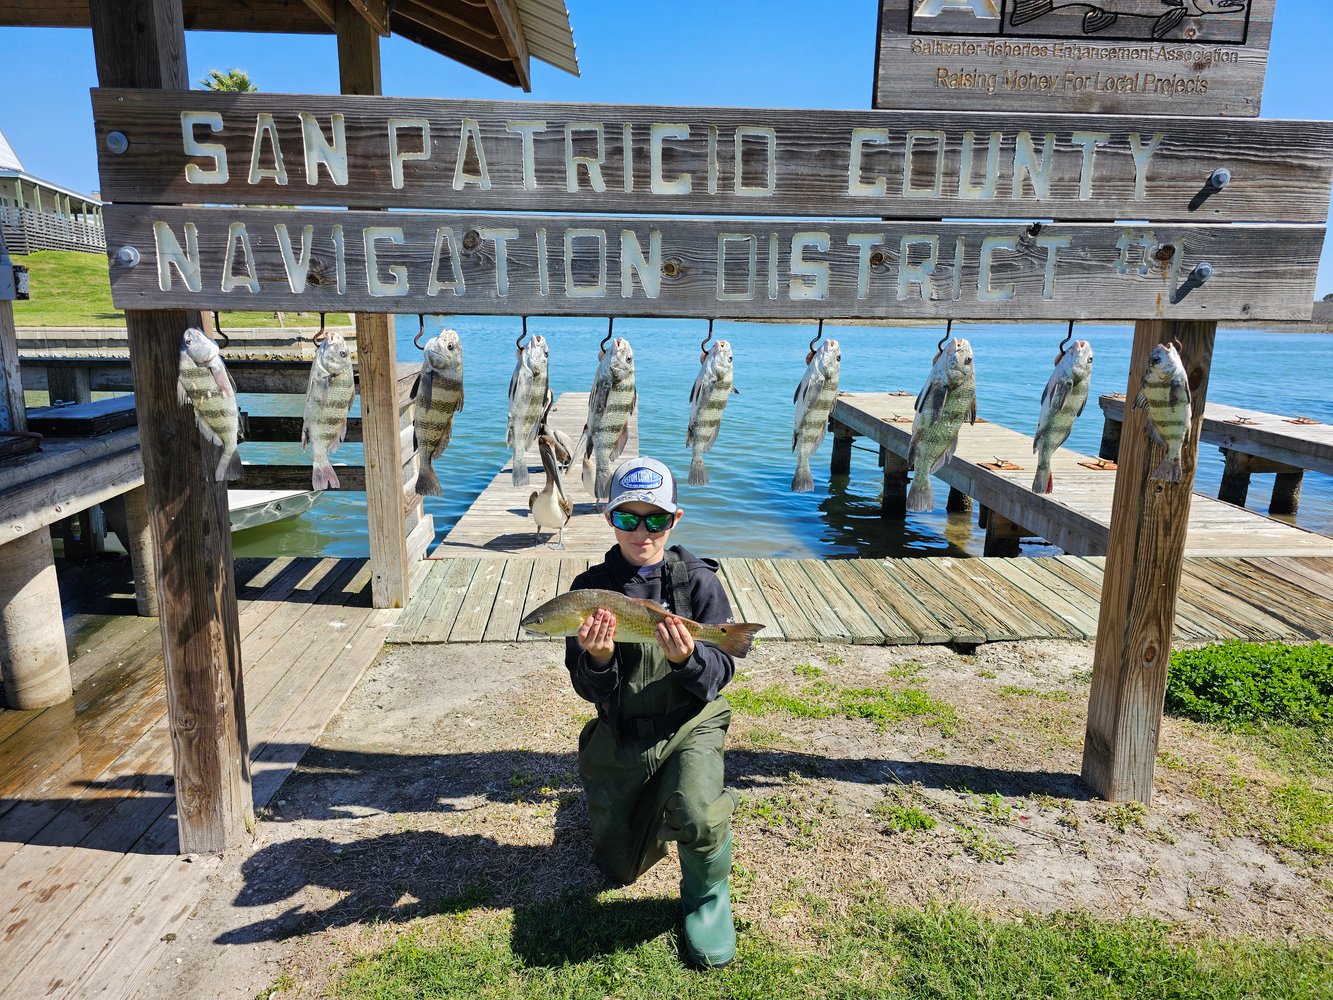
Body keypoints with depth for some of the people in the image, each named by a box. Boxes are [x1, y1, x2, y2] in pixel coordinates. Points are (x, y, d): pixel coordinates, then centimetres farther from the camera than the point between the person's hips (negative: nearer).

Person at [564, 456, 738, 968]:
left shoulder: (697, 580, -11)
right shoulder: (591, 587, -7)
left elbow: (720, 672, -12)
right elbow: (586, 689, -7)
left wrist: (686, 659, -35)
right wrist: (597, 660, -31)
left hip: (690, 726, -2)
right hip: (619, 735, 3)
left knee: (697, 815, -34)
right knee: (619, 867, 17)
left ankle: (706, 896, 1)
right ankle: (649, 800, 49)